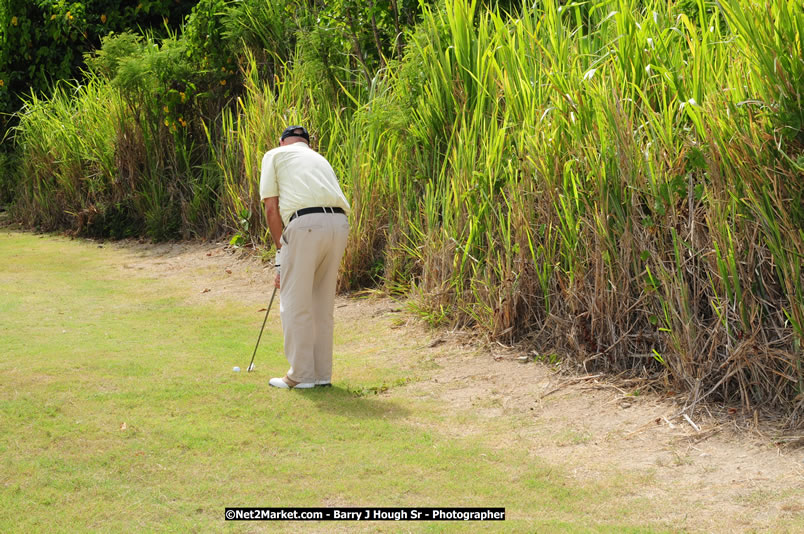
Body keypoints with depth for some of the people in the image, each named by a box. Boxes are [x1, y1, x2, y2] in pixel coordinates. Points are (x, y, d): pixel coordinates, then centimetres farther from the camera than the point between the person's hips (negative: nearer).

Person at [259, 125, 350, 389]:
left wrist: (280, 249, 16)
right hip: (339, 222, 6)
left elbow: (271, 208, 6)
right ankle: (322, 372, 22)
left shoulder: (275, 155, 17)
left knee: (295, 304, 5)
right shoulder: (319, 159, 33)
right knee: (323, 303, 17)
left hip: (305, 224, -6)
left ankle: (302, 374, 9)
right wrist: (285, 263, 32)